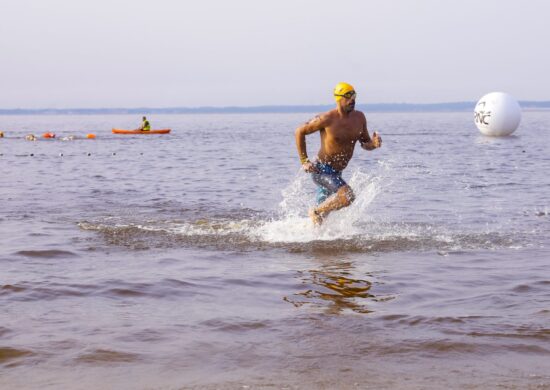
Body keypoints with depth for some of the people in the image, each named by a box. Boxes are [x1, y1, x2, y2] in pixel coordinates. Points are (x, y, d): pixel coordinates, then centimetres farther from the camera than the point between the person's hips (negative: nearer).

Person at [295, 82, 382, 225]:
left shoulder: (359, 117, -1)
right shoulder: (327, 119, -18)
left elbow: (365, 143, 10)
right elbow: (299, 132, -9)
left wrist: (374, 144, -15)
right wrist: (304, 161, -11)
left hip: (336, 173, 7)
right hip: (321, 170, -7)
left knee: (323, 212, 17)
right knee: (347, 196, -28)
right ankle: (315, 212, -7)